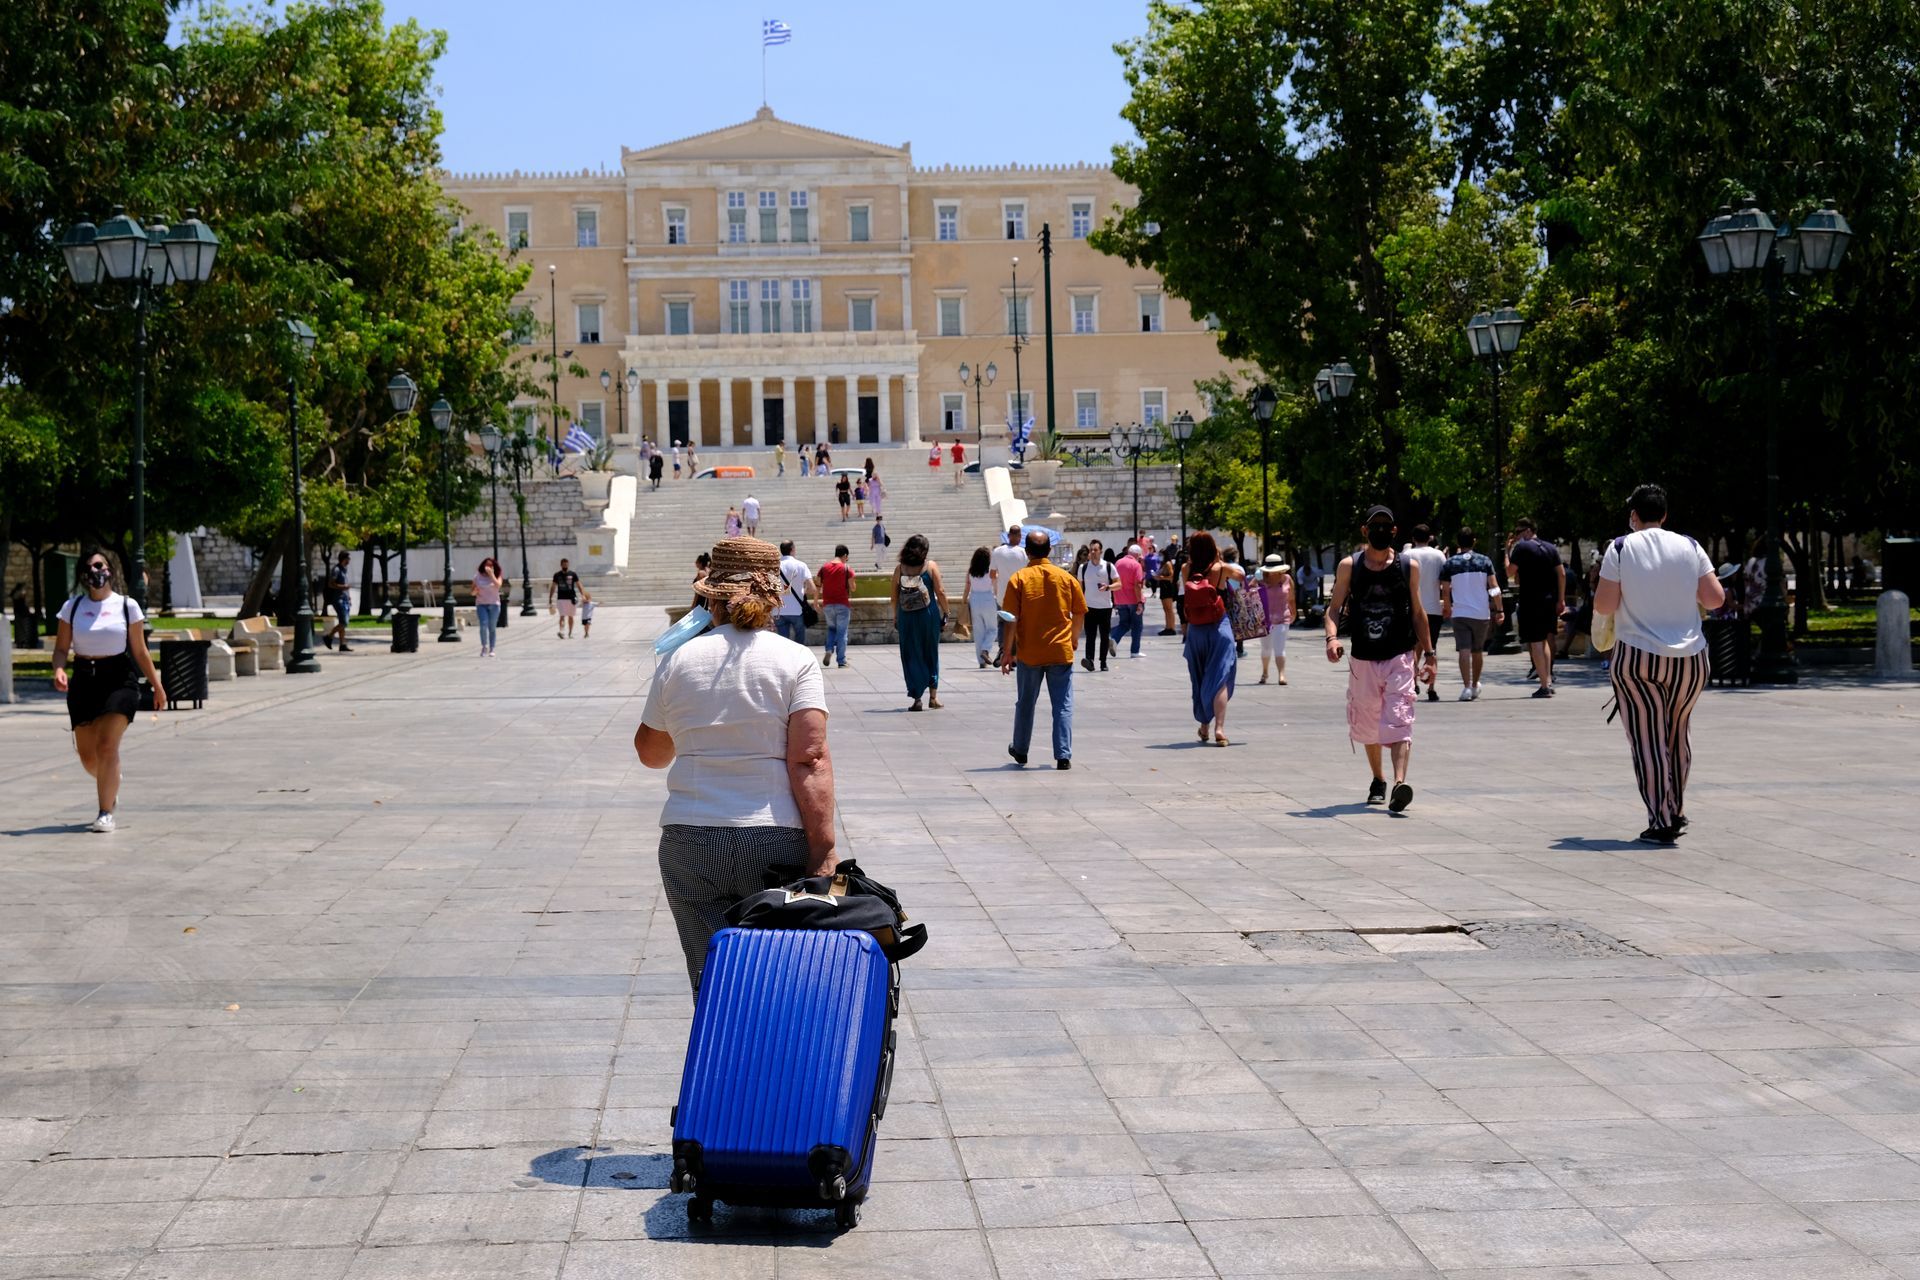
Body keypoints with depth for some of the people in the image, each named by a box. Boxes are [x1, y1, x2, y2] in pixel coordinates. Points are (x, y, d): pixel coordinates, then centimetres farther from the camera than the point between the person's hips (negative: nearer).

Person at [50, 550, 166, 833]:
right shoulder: (72, 607, 5)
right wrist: (59, 671, -15)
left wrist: (157, 686, 7)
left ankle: (106, 813, -8)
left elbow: (140, 652, 6)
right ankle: (110, 784, 41)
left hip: (119, 679, -3)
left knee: (107, 746, -15)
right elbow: (61, 648, 5)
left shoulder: (127, 606, 1)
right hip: (83, 681, 3)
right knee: (87, 754, 8)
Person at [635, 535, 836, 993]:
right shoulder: (796, 661, -2)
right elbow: (810, 760, -12)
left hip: (689, 842, 2)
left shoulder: (678, 661, 5)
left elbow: (650, 753, 18)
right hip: (776, 843, -2)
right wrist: (823, 852, -14)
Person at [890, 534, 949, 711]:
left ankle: (917, 698, 2)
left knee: (911, 657, 7)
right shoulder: (931, 566, -4)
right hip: (929, 615, 0)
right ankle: (933, 696, 12)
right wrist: (945, 613, 2)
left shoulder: (900, 568, 0)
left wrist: (895, 615, 16)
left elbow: (893, 594, 4)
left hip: (907, 617, 0)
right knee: (931, 655, 14)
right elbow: (940, 592, -7)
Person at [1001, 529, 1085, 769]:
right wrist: (1074, 638, 25)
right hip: (1061, 651, 0)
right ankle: (1063, 756, -4)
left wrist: (1008, 651, -2)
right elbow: (1080, 612, 8)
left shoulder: (1019, 579, -6)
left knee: (1025, 704, 15)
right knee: (1063, 705, 3)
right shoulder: (1066, 577, 0)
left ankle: (1020, 751, 28)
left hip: (1029, 653, 0)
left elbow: (1012, 619, -9)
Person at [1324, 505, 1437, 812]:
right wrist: (1332, 637, -17)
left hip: (1400, 658, -2)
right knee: (1367, 725, 13)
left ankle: (1400, 783, -29)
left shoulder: (1409, 567, 5)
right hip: (1363, 660, 2)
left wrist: (1428, 653, 9)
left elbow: (1417, 612, 11)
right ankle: (1378, 781, 34)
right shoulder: (1349, 566, 3)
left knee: (1399, 722, -17)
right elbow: (1334, 607, 3)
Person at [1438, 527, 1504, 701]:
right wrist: (1500, 610, 3)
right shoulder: (1484, 561, 1)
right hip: (1482, 613, 2)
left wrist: (1447, 608, 17)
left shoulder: (1449, 563, -1)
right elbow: (1494, 588, -2)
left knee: (1464, 650, -7)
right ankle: (1475, 686, 31)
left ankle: (1467, 687, -21)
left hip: (1460, 613, -2)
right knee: (1478, 651, 17)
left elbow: (1445, 591, 1)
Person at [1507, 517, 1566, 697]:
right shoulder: (1551, 548, 11)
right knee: (1545, 640, 18)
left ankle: (1544, 686, -8)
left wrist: (1508, 551, 3)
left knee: (1536, 642, -5)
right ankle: (1549, 680, 16)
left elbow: (1510, 572, -8)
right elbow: (1562, 574, 8)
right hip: (1549, 600, 6)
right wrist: (1561, 600, 11)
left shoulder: (1521, 547, -7)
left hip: (1530, 601, -6)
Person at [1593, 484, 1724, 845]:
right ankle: (1676, 812, 29)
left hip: (1637, 658, -3)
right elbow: (1716, 599, 1)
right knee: (1678, 734, 20)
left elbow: (1603, 606, -9)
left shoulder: (1620, 548, -5)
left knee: (1648, 740, 2)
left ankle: (1661, 822, -2)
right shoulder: (1689, 547, 3)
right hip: (1689, 658, 3)